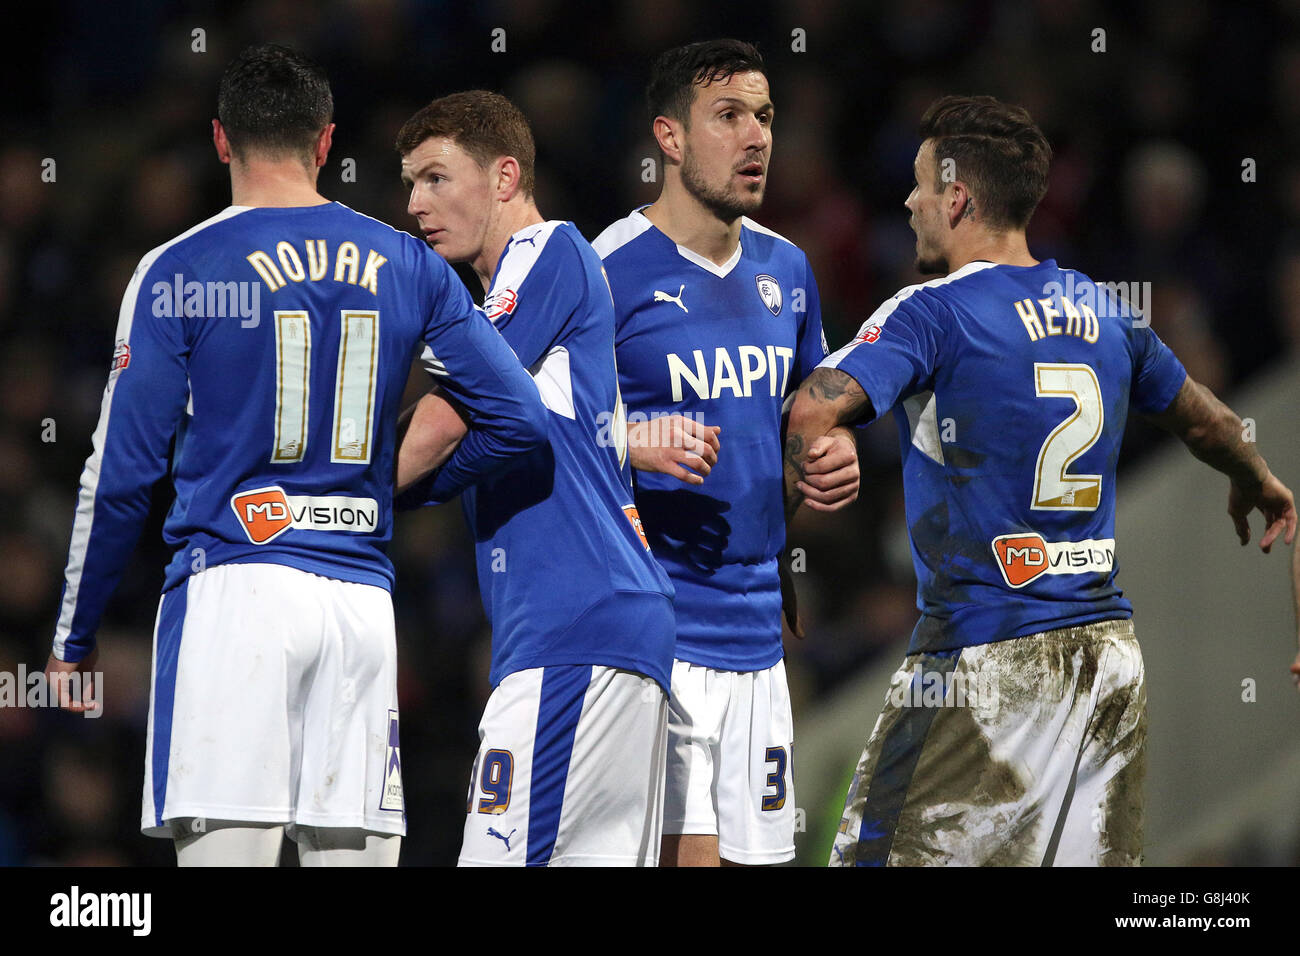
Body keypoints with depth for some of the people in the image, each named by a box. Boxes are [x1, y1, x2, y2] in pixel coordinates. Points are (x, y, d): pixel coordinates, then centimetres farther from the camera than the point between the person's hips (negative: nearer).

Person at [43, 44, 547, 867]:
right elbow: (521, 418, 7)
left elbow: (122, 475, 0)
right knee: (354, 848, 5)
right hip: (363, 599, 4)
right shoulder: (410, 267, 10)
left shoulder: (178, 273, 0)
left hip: (233, 589, -3)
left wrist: (76, 636, 10)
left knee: (227, 845, -9)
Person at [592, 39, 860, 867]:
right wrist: (628, 445, -24)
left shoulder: (784, 269, 13)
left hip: (756, 633, 7)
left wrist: (835, 457, 5)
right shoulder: (610, 270, -8)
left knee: (756, 848, 7)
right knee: (685, 852, -16)